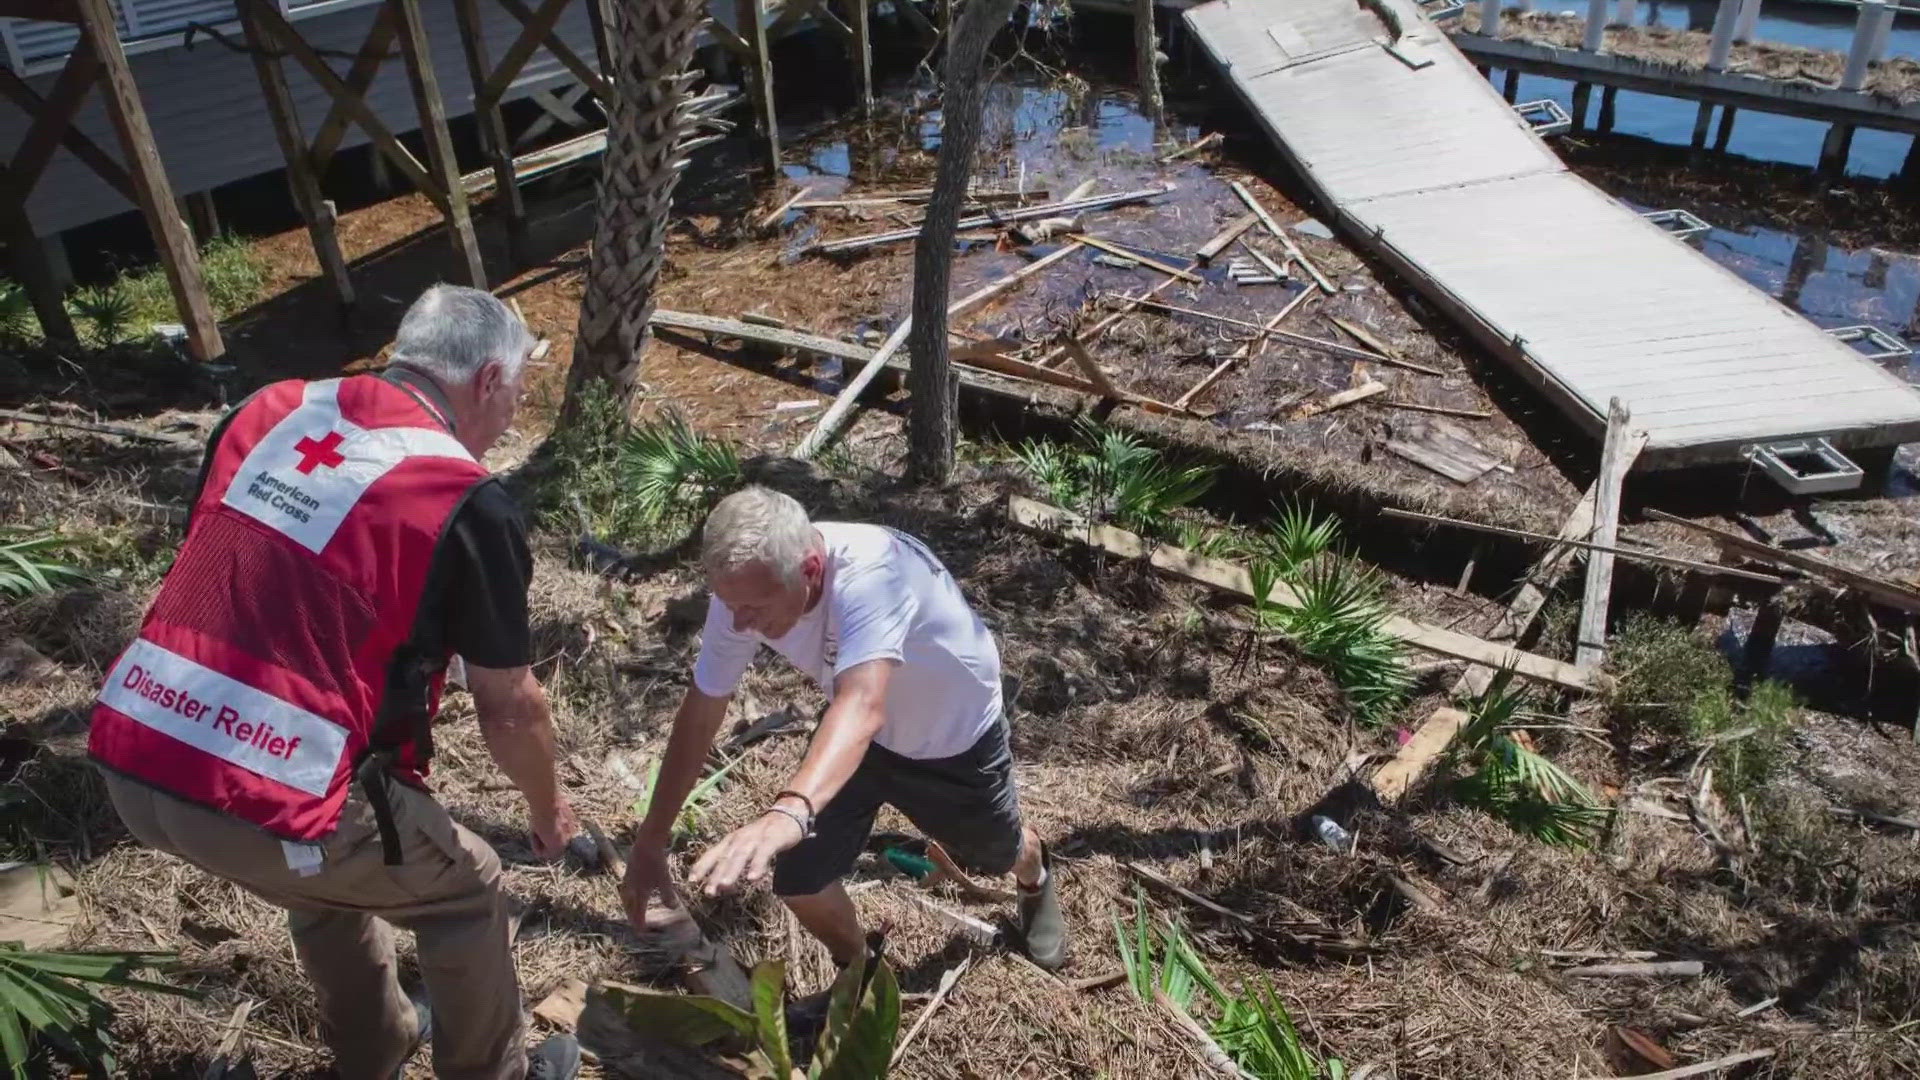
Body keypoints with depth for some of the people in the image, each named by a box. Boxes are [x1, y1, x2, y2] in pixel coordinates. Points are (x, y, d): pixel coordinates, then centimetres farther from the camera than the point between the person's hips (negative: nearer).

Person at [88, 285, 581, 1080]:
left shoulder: (268, 409, 7)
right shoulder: (469, 503, -11)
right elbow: (510, 709, -1)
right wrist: (547, 808, 18)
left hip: (131, 759, 7)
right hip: (266, 801, -7)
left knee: (331, 878, 33)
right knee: (465, 891, 19)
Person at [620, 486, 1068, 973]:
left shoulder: (870, 573, -45)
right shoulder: (744, 588, -27)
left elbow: (863, 706, -60)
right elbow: (700, 713, -16)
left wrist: (790, 810, -77)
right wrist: (651, 840, -16)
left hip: (957, 733, -4)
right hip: (856, 733, 4)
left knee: (997, 851, 22)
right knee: (800, 881, -4)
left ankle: (1036, 881, 62)